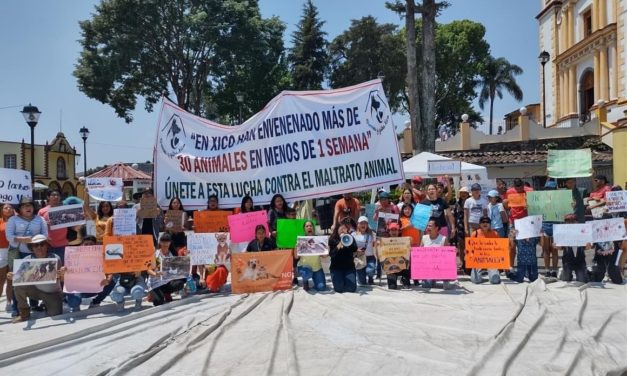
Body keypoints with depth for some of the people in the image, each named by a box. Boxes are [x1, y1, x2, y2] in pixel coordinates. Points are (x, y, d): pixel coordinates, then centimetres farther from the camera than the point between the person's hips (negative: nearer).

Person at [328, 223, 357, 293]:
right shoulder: (332, 240, -1)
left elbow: (355, 249, -10)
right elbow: (331, 254, -9)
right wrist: (338, 246, -23)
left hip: (349, 266, 2)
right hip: (336, 267, -1)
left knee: (352, 288, -12)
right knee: (339, 289, -15)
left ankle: (345, 280, 23)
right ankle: (337, 279, 21)